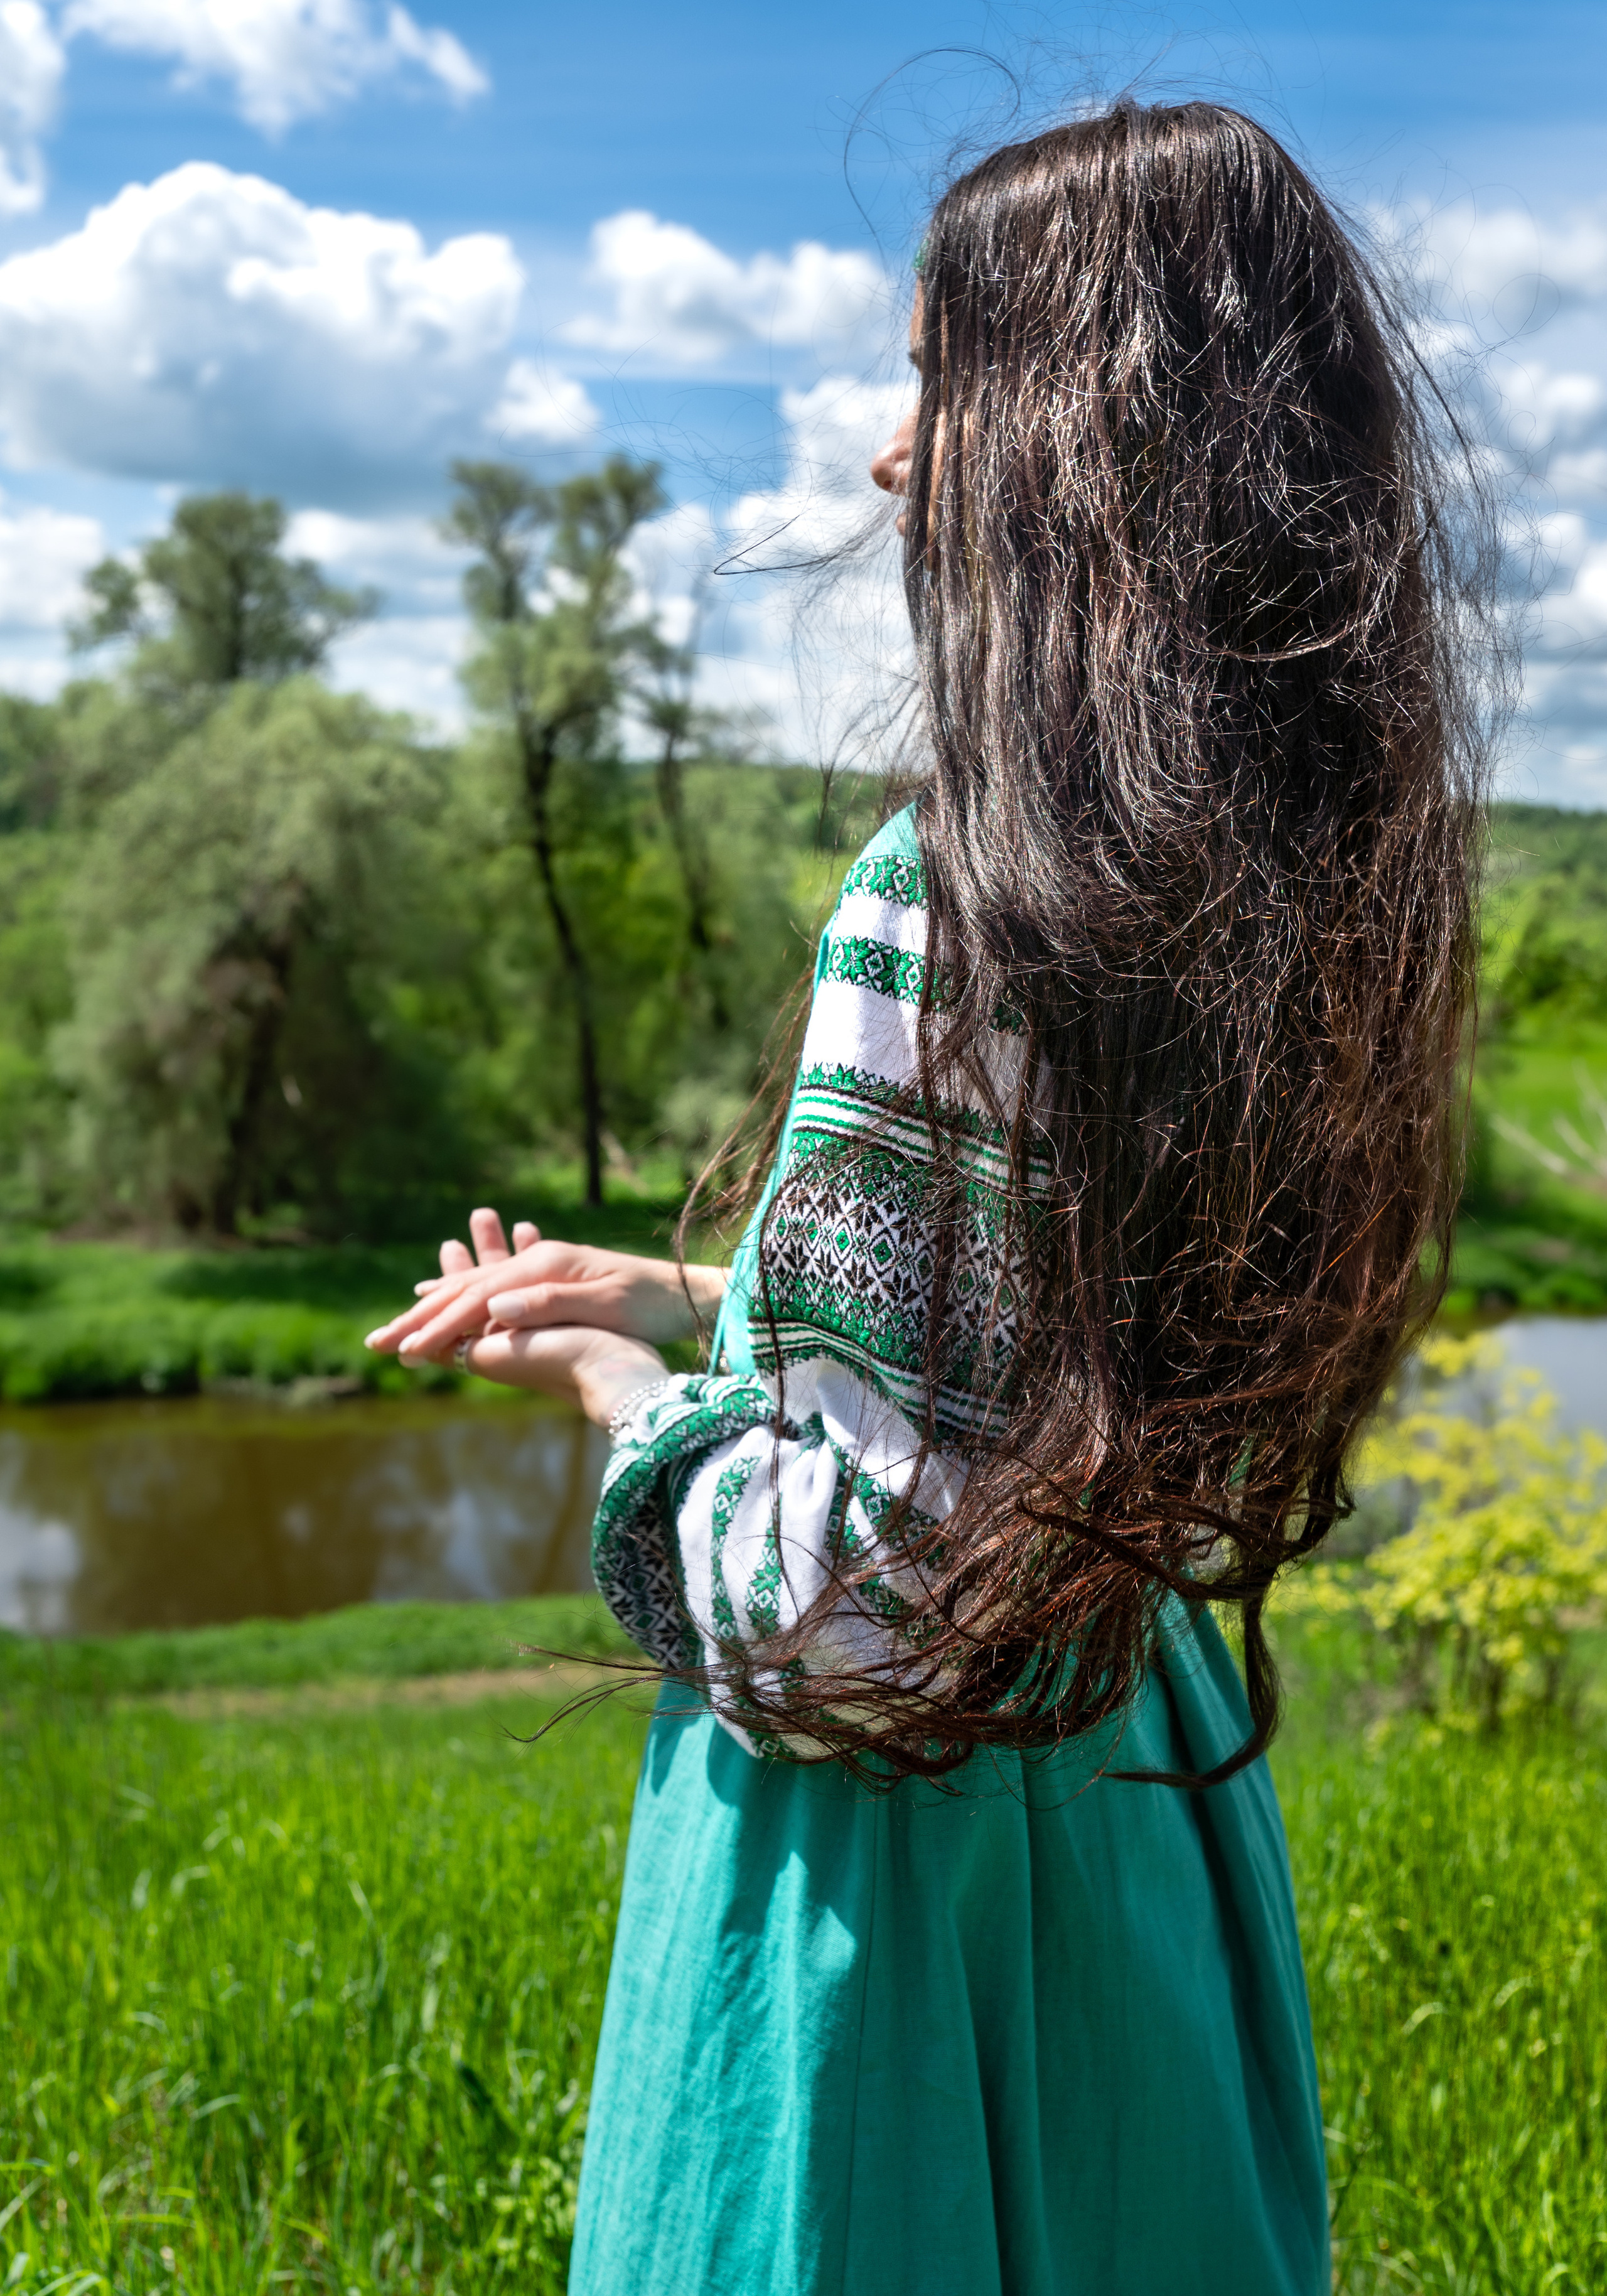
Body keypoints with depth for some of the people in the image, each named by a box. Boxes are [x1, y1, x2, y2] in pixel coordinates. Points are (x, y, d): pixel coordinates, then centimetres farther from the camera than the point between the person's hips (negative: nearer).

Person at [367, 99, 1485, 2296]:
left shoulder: (954, 904, -25)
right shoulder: (1298, 885, 0)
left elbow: (850, 1619, -25)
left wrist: (612, 1379, -7)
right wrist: (690, 1294, 9)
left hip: (893, 1858, -8)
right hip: (1147, 1792, 8)